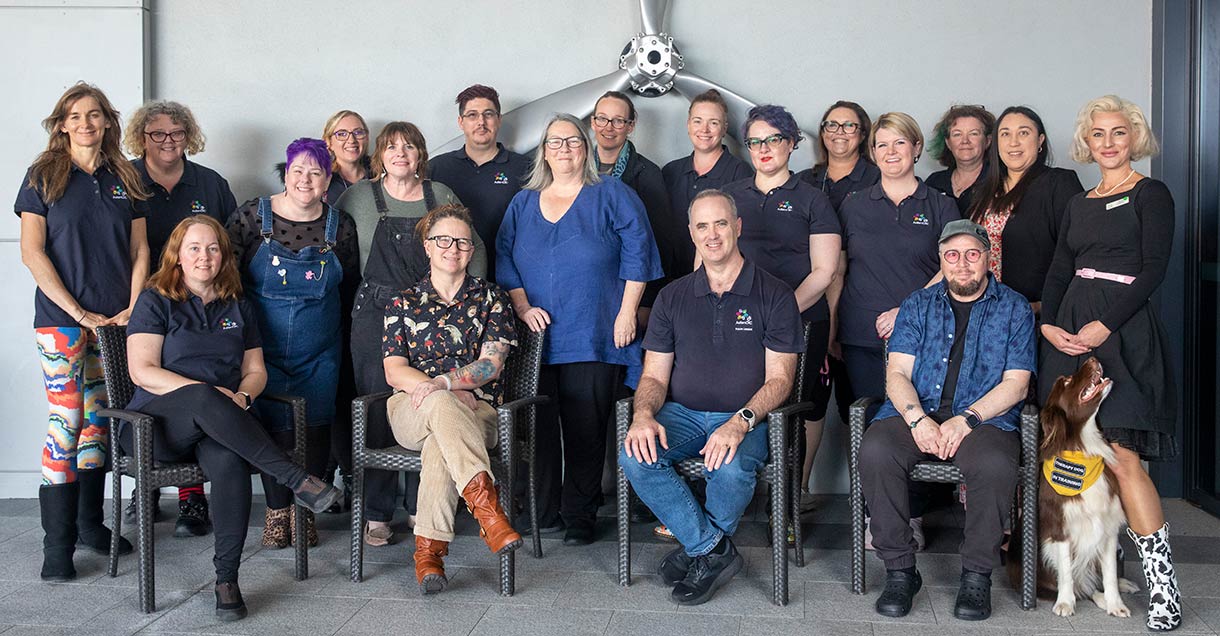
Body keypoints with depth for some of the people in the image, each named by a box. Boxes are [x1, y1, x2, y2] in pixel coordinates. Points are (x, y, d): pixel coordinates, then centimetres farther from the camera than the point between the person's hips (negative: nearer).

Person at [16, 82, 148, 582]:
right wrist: (77, 311, -11)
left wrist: (133, 308, -1)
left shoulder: (124, 180, 11)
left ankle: (90, 522, 23)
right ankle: (57, 544, 0)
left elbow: (139, 250, 11)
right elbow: (32, 252, -5)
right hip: (62, 320, -4)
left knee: (99, 420, 10)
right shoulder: (43, 176, 1)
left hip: (115, 321, 4)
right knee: (66, 422, -7)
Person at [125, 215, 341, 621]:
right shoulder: (155, 302, 7)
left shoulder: (238, 308, 19)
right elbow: (142, 371, -5)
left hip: (218, 421, 3)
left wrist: (242, 396, -7)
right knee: (203, 398, -39)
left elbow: (256, 371, 17)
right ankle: (296, 480, -41)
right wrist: (205, 393, -18)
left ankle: (227, 579, -32)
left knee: (230, 461, -36)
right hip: (157, 422, -2)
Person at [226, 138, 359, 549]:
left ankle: (304, 510, 18)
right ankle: (277, 510, 14)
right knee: (274, 427, -3)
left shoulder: (340, 226, 2)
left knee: (315, 428, 2)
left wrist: (328, 319, 11)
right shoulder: (253, 217, -3)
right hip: (264, 348, -1)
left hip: (319, 352, 2)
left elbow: (351, 286, 13)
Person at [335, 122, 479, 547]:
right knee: (377, 412, -2)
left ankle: (421, 507, 16)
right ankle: (376, 515, 7)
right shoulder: (359, 196, 7)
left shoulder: (441, 196, 11)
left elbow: (475, 249, 14)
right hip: (376, 316, -1)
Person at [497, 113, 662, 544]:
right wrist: (522, 307, -1)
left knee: (585, 429, -3)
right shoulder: (523, 204, 17)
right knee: (538, 427, 2)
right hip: (536, 337, 3)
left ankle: (580, 517, 6)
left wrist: (627, 312, -8)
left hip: (593, 338, -3)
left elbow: (636, 252, -1)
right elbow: (505, 259, 13)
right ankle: (542, 512, 12)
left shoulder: (611, 196, 6)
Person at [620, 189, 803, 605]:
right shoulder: (674, 297, 11)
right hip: (682, 415, 3)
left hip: (746, 419, -3)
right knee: (635, 457, -27)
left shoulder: (773, 295, 1)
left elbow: (779, 378, -4)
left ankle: (699, 551, -5)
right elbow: (654, 375, 8)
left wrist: (740, 422, -23)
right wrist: (644, 414, -16)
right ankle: (714, 548, -14)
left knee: (732, 468, -36)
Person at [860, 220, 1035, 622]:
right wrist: (916, 417, -14)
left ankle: (977, 575, -14)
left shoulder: (1014, 308, 11)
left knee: (996, 464, -35)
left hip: (984, 418, -1)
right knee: (874, 450, -30)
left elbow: (1015, 384, 2)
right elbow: (896, 373, 6)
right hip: (915, 413, 2)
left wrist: (967, 418, -14)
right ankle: (900, 569, -17)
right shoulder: (917, 305, 16)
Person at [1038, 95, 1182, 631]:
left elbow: (1153, 270, -8)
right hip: (1070, 330, 6)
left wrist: (1102, 326, -17)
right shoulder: (1079, 203, 18)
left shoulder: (1151, 194, 1)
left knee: (1121, 457, -13)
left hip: (1123, 330, -6)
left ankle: (1162, 583, -6)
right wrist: (1048, 323, -3)